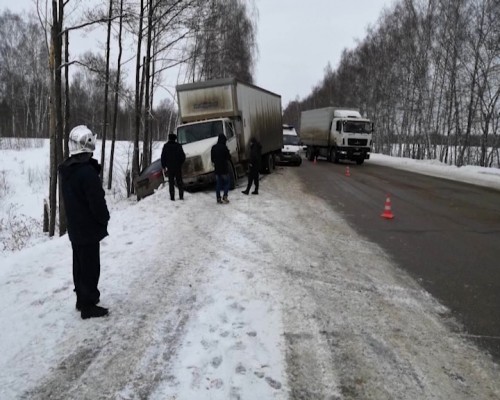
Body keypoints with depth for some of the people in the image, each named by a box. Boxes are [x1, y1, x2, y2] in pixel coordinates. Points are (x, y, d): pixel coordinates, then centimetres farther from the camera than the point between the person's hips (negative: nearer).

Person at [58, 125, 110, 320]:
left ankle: (82, 298, 34)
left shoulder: (65, 169, 3)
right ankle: (88, 306, 12)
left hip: (74, 227, 9)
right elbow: (97, 202, -22)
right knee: (90, 267, 2)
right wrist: (104, 219, -6)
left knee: (80, 264, 20)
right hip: (89, 228, -9)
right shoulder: (87, 172, -26)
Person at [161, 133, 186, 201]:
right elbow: (183, 156, 0)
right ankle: (181, 196, 3)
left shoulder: (166, 146, 0)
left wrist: (163, 165, 10)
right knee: (179, 181, 7)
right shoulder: (178, 145, -2)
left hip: (170, 167, 0)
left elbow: (163, 157, 2)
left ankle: (172, 197, -2)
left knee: (171, 182, 3)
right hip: (178, 167, 0)